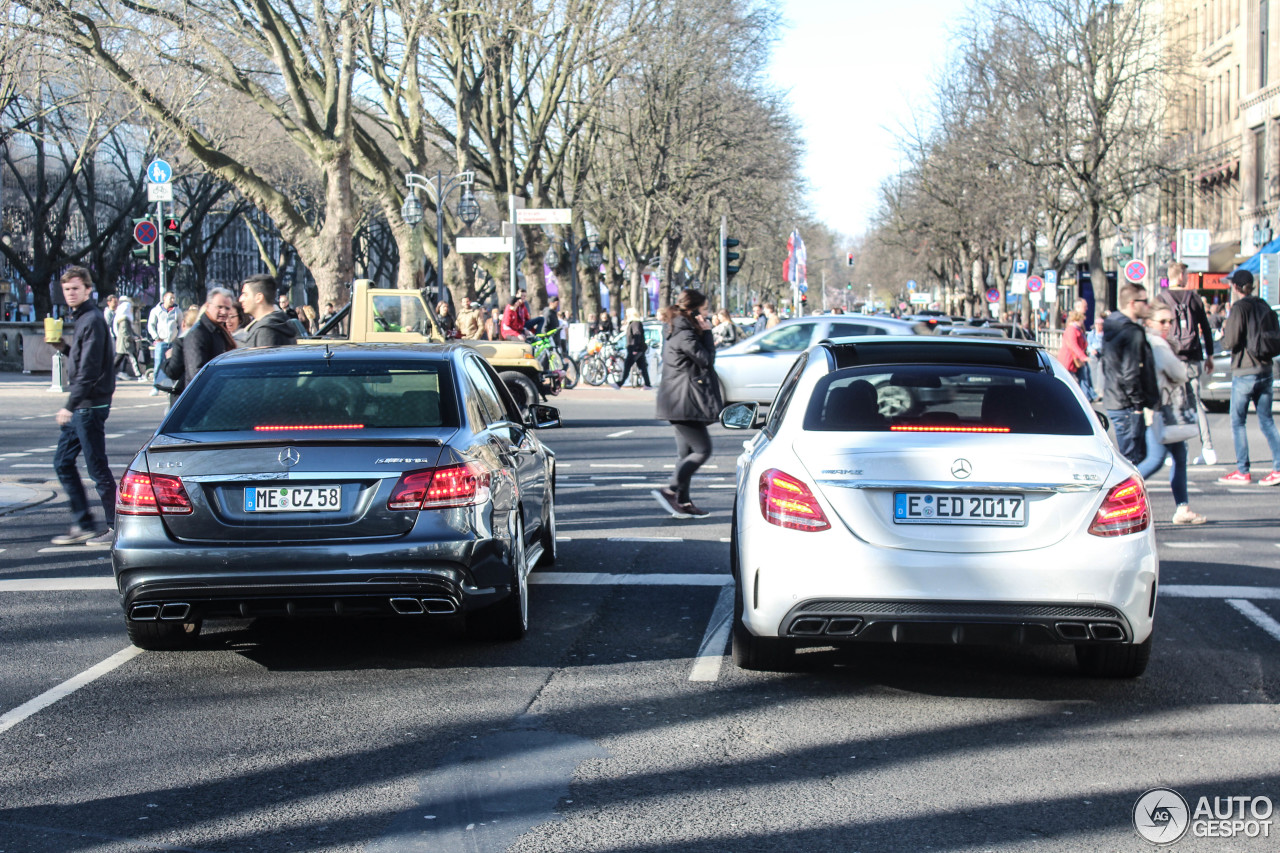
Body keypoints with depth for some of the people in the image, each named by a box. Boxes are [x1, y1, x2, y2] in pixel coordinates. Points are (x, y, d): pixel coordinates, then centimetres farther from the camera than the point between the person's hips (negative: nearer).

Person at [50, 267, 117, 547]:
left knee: (97, 467, -4)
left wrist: (70, 406, -22)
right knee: (62, 463, 13)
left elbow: (89, 369, -21)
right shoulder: (80, 319, 15)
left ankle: (116, 527, 5)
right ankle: (83, 524, 18)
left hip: (90, 406, -10)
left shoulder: (92, 320, -15)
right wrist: (63, 347, 4)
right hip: (79, 407, 10)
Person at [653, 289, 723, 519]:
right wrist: (707, 333, -8)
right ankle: (670, 491, -13)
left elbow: (704, 359, 20)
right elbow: (707, 360, -14)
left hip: (678, 402, 11)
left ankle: (683, 502, 13)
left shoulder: (674, 331, 16)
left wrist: (704, 335, 9)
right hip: (683, 402, -11)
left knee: (686, 451, 12)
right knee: (703, 449, -9)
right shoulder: (684, 334, -16)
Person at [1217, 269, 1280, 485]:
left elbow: (1230, 343, -14)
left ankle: (1242, 471, 2)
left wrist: (1223, 335, 6)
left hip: (1244, 372, -6)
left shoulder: (1239, 308, -11)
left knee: (1238, 422, 3)